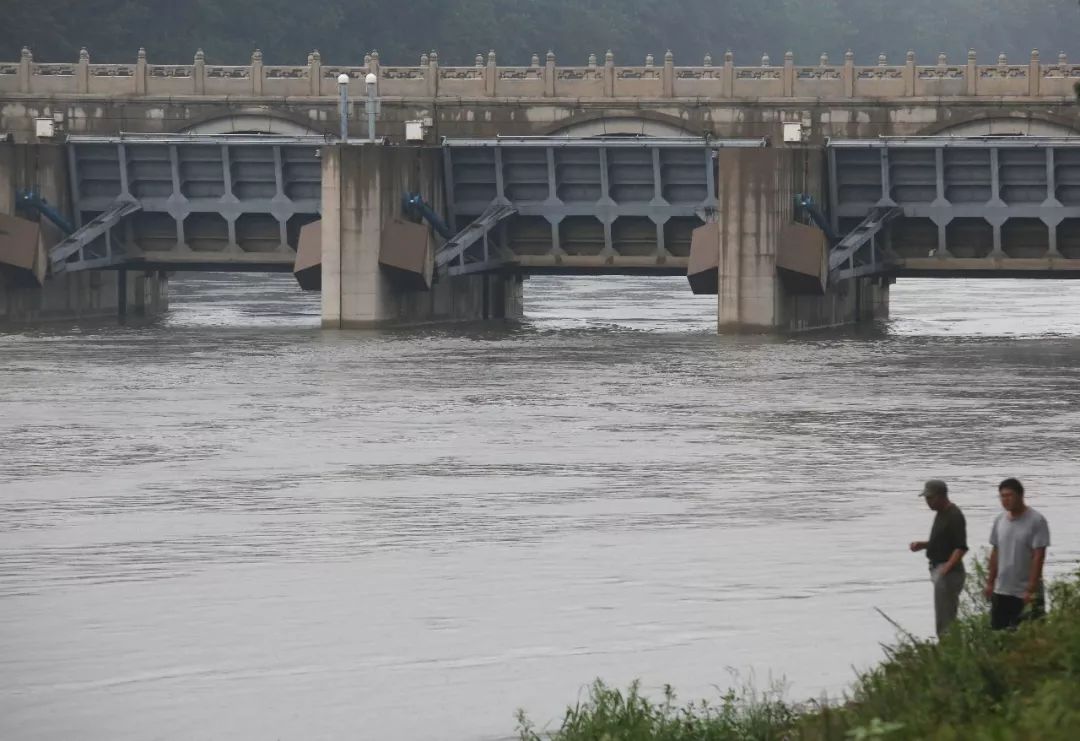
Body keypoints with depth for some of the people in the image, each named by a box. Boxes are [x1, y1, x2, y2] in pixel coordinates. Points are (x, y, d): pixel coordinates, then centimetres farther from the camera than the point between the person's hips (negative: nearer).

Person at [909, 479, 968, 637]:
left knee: (944, 621, -10)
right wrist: (923, 545, 10)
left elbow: (961, 547, -22)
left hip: (948, 573, -10)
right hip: (940, 571, 10)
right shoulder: (941, 514, 14)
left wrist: (948, 566, -32)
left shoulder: (954, 516, -17)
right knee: (947, 619, 14)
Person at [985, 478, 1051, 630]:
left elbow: (1038, 557, -15)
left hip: (1025, 593, -6)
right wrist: (990, 583, 12)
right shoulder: (1000, 520, 7)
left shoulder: (1036, 521, -12)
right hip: (1001, 591, 6)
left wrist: (1031, 590, -19)